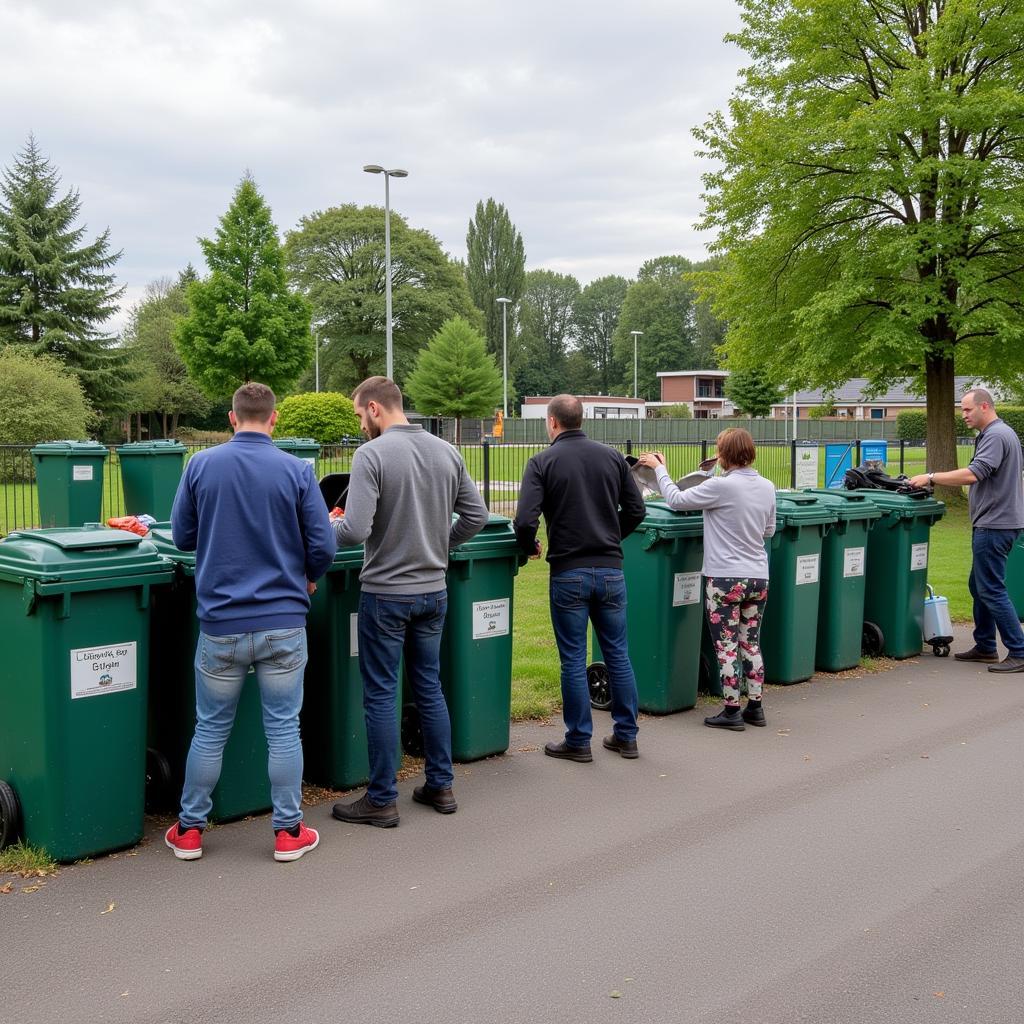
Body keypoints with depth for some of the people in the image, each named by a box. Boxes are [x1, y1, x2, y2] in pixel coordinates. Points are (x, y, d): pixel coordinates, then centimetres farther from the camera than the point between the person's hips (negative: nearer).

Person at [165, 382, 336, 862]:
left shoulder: (201, 465, -3)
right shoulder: (296, 471, -7)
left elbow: (182, 536, 6)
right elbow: (323, 547, -6)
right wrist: (307, 579, 15)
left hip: (221, 623, 1)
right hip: (283, 621, -1)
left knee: (210, 729, 13)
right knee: (283, 729, 8)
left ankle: (189, 831, 23)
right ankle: (288, 831, 16)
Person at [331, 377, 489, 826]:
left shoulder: (371, 455, -15)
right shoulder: (447, 452, 4)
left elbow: (355, 531, -22)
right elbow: (476, 516, 7)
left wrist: (326, 529, -2)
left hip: (386, 594, -6)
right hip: (433, 591, 6)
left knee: (381, 695, 4)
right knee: (430, 688, 17)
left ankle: (382, 800, 11)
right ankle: (441, 785, 24)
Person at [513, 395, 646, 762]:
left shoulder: (542, 462, -6)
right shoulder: (612, 457, 5)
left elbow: (525, 521, -15)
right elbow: (636, 510, 7)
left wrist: (530, 547, 5)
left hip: (568, 572, -3)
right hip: (610, 569, 4)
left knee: (574, 660, 5)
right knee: (618, 654, 12)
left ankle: (578, 741, 12)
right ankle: (626, 736, 20)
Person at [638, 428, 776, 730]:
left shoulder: (720, 486, -17)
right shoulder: (767, 487, 4)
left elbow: (676, 500, -9)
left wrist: (659, 468, 4)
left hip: (726, 577, -6)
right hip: (758, 577, 7)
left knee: (726, 646, 2)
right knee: (751, 643, 16)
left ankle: (732, 711, 8)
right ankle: (755, 707, 22)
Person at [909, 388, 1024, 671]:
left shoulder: (996, 436, -17)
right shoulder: (995, 434, 17)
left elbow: (973, 474, -28)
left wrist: (931, 478, -23)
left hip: (994, 525, -11)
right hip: (990, 523, 11)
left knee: (991, 589, -8)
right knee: (979, 585, 16)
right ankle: (985, 647, 24)